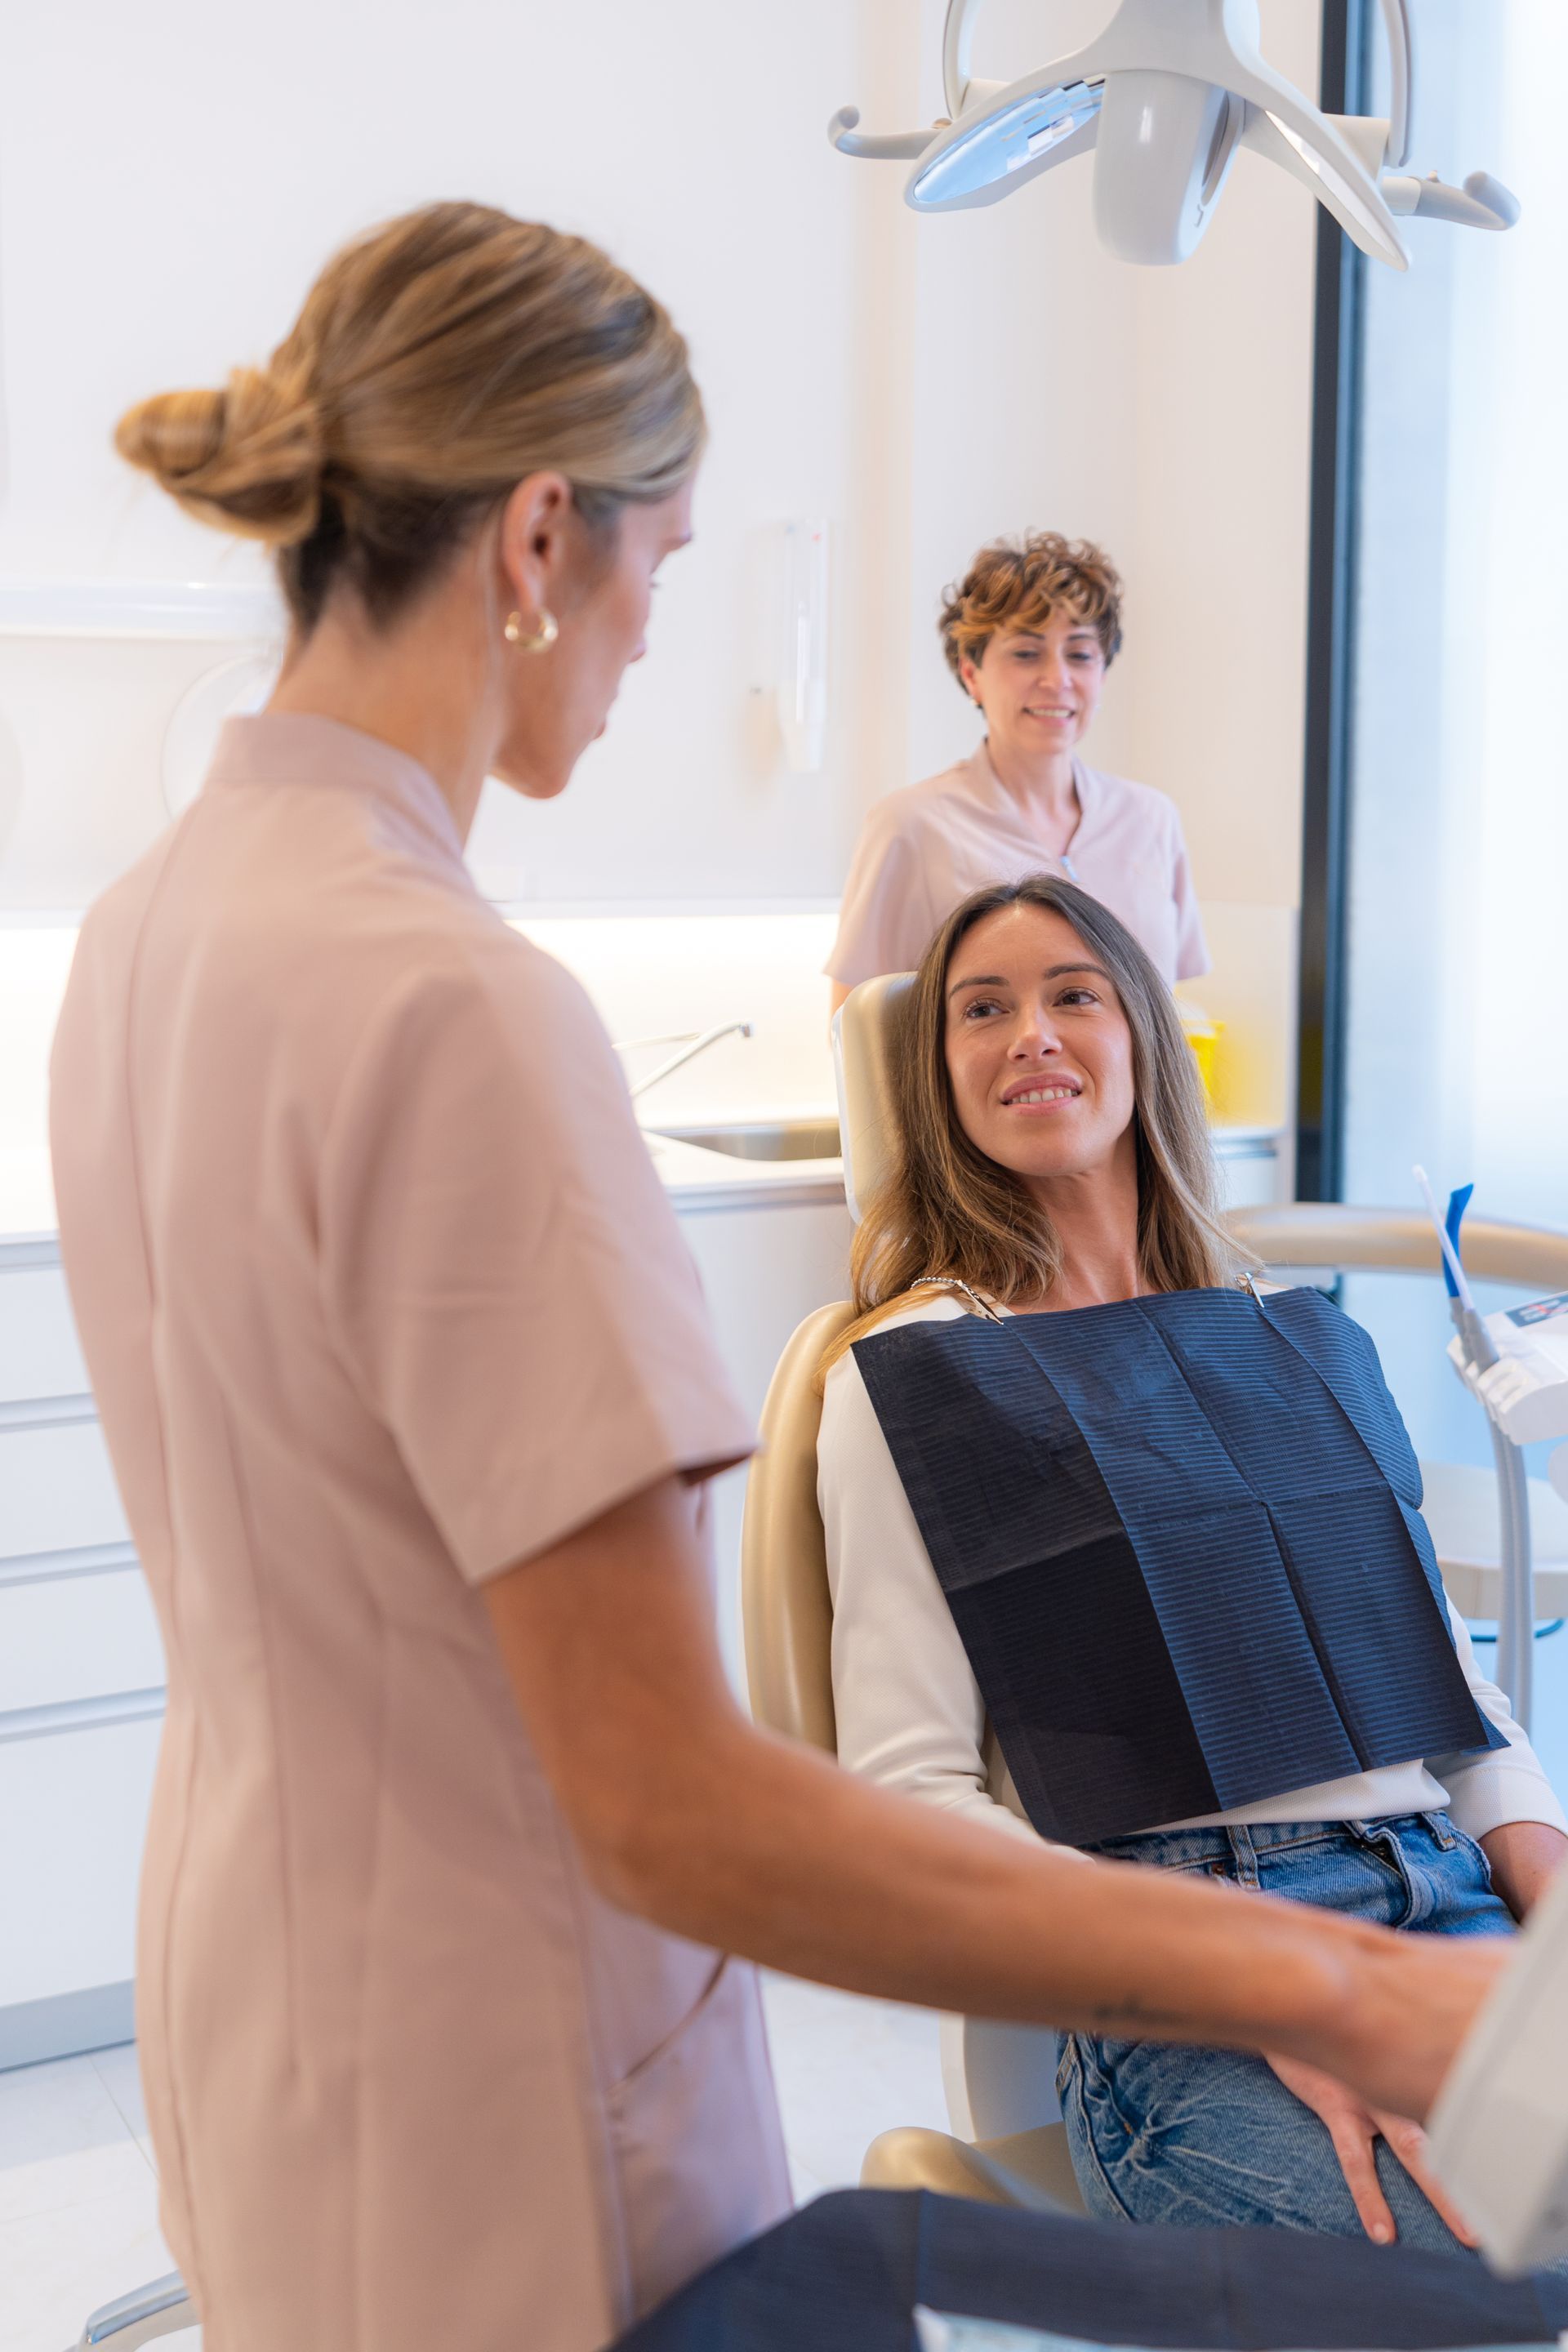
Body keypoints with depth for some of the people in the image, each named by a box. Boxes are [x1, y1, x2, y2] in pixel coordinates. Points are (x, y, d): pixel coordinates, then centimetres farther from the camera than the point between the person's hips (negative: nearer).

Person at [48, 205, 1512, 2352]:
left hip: (253, 1968, 9)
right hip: (480, 2120, -8)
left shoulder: (149, 927, 1)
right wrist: (1331, 1990, -25)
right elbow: (669, 1815, -28)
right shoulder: (452, 1006, -28)